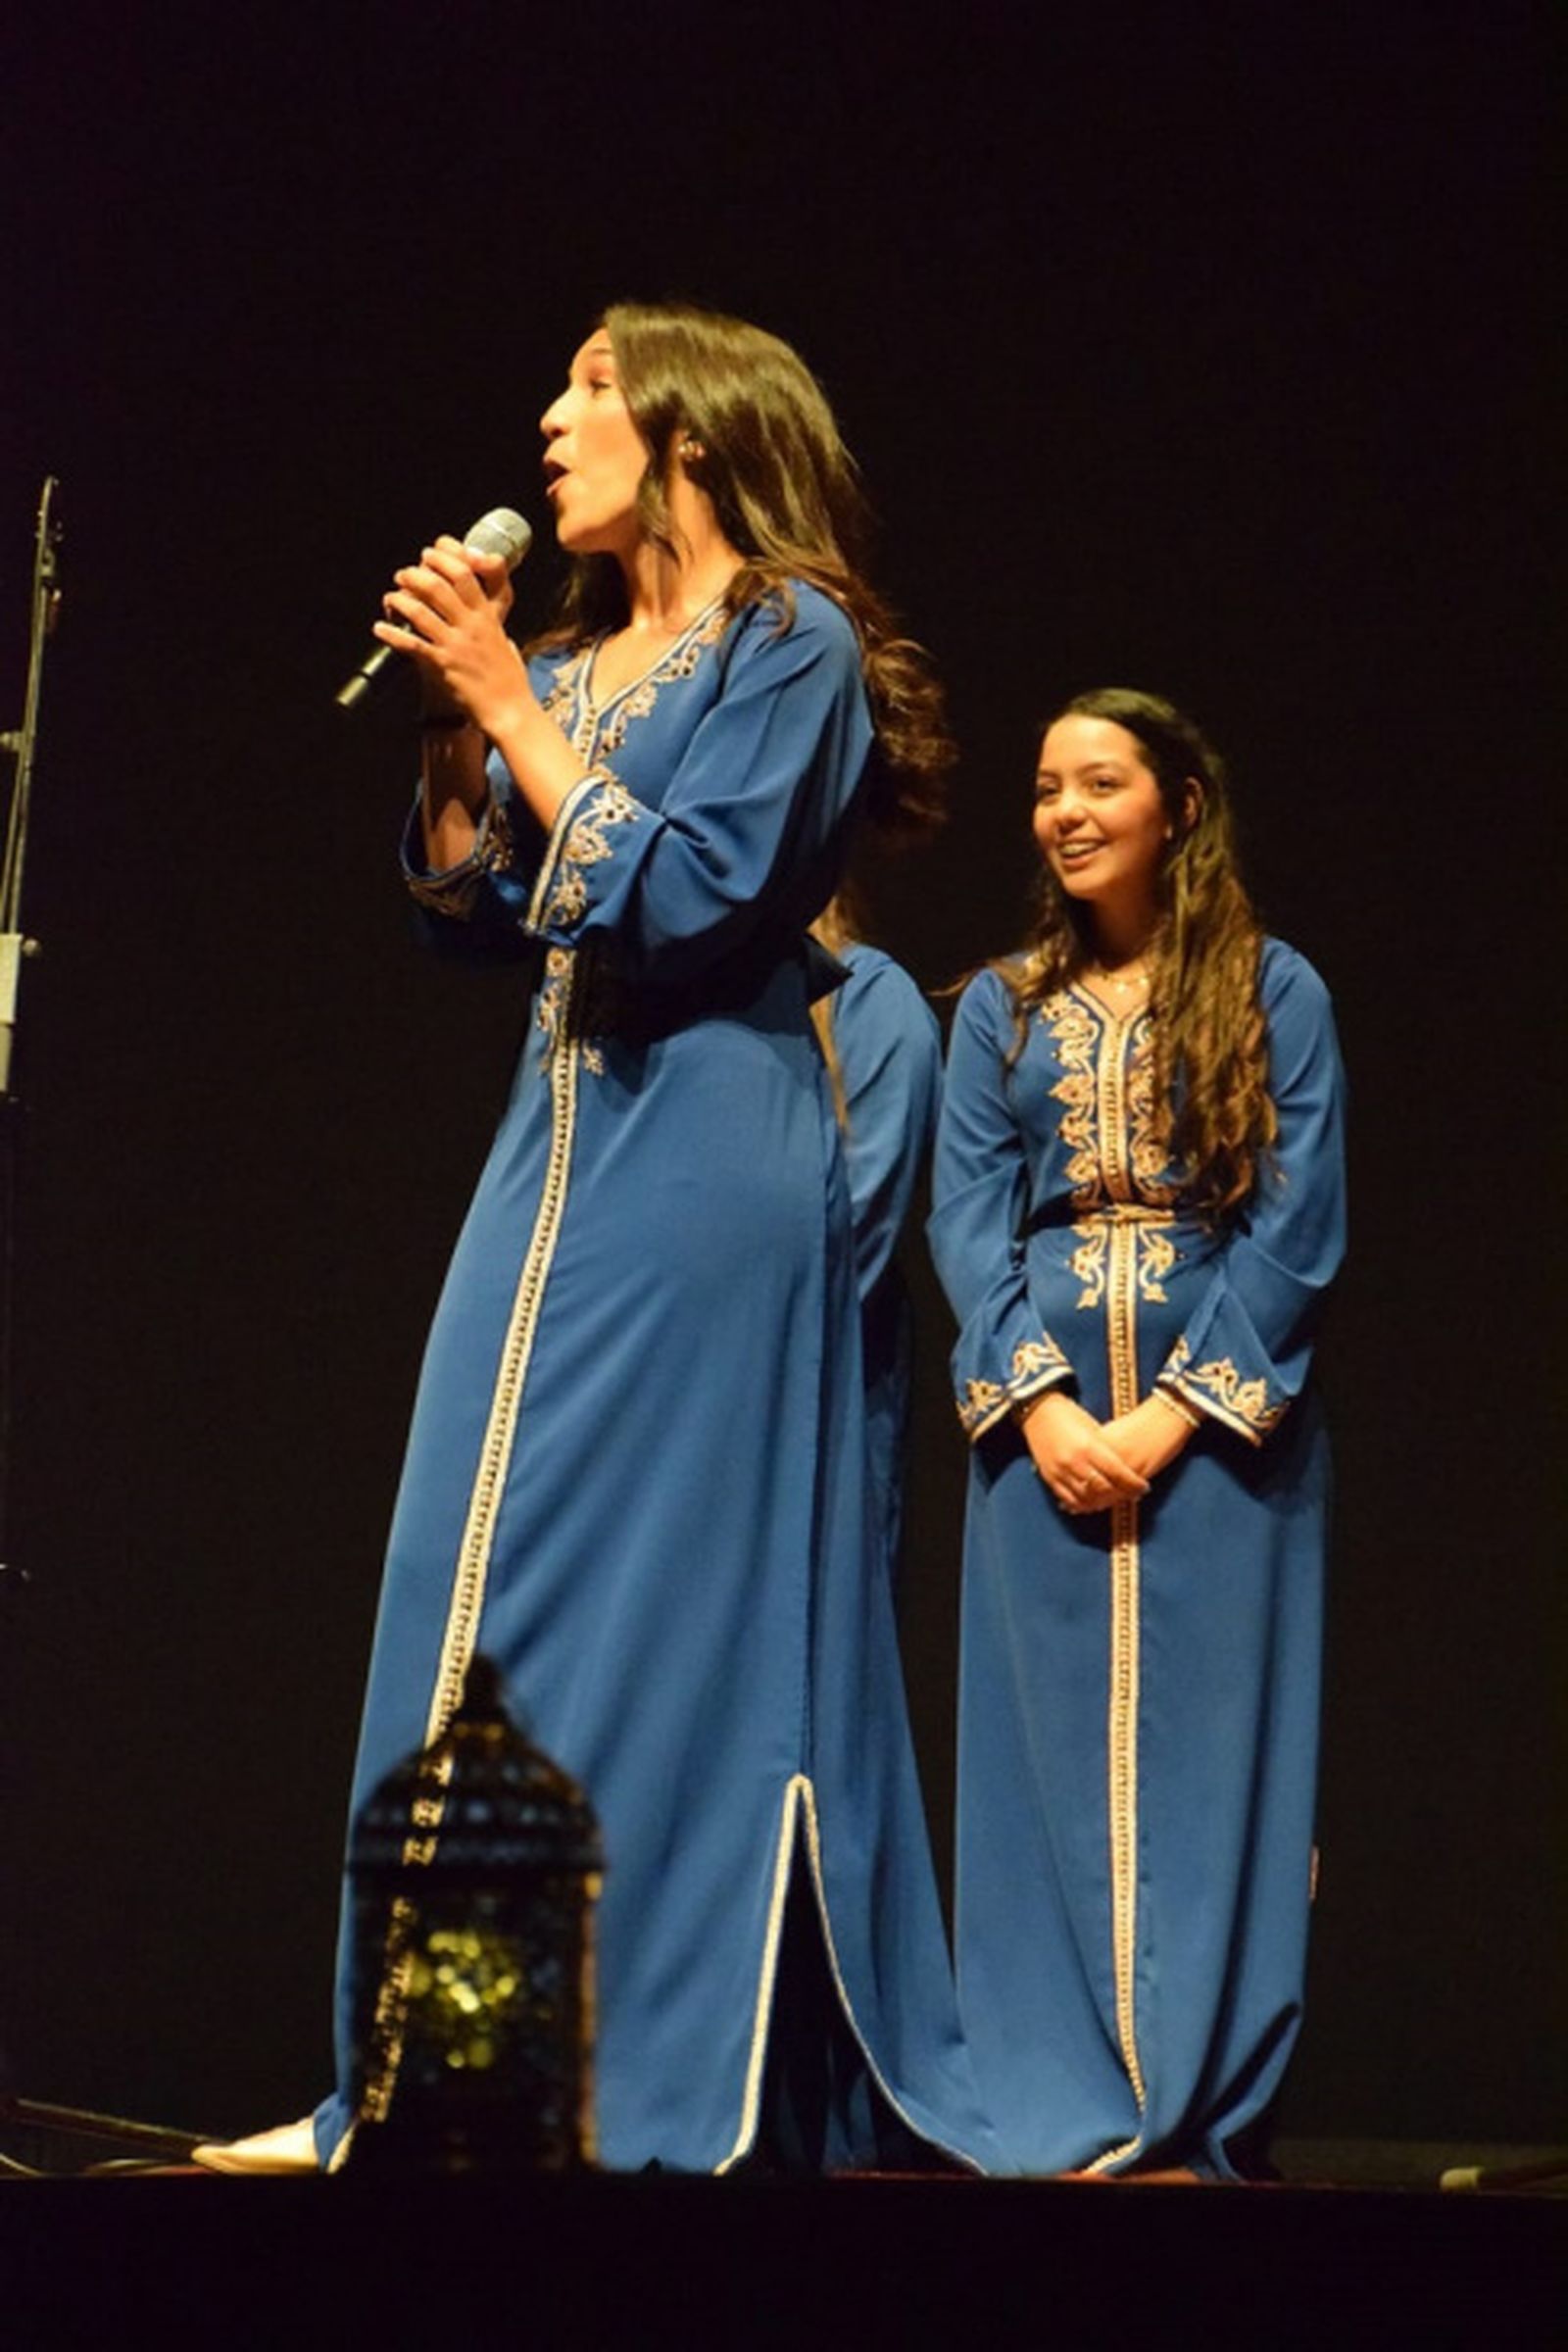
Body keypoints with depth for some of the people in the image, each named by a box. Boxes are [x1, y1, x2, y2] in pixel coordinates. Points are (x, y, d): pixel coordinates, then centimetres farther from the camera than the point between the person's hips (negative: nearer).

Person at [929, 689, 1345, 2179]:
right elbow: (967, 1220, 4)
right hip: (1042, 1423, 3)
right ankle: (1072, 2112, 2)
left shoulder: (1270, 993, 3)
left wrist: (1171, 1416, -12)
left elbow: (1298, 1223, -4)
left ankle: (1192, 2115, -1)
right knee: (1049, 1759, -1)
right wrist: (1045, 1405, -11)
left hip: (1220, 1421, -2)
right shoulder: (1001, 1008, 12)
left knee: (1203, 1751, -3)